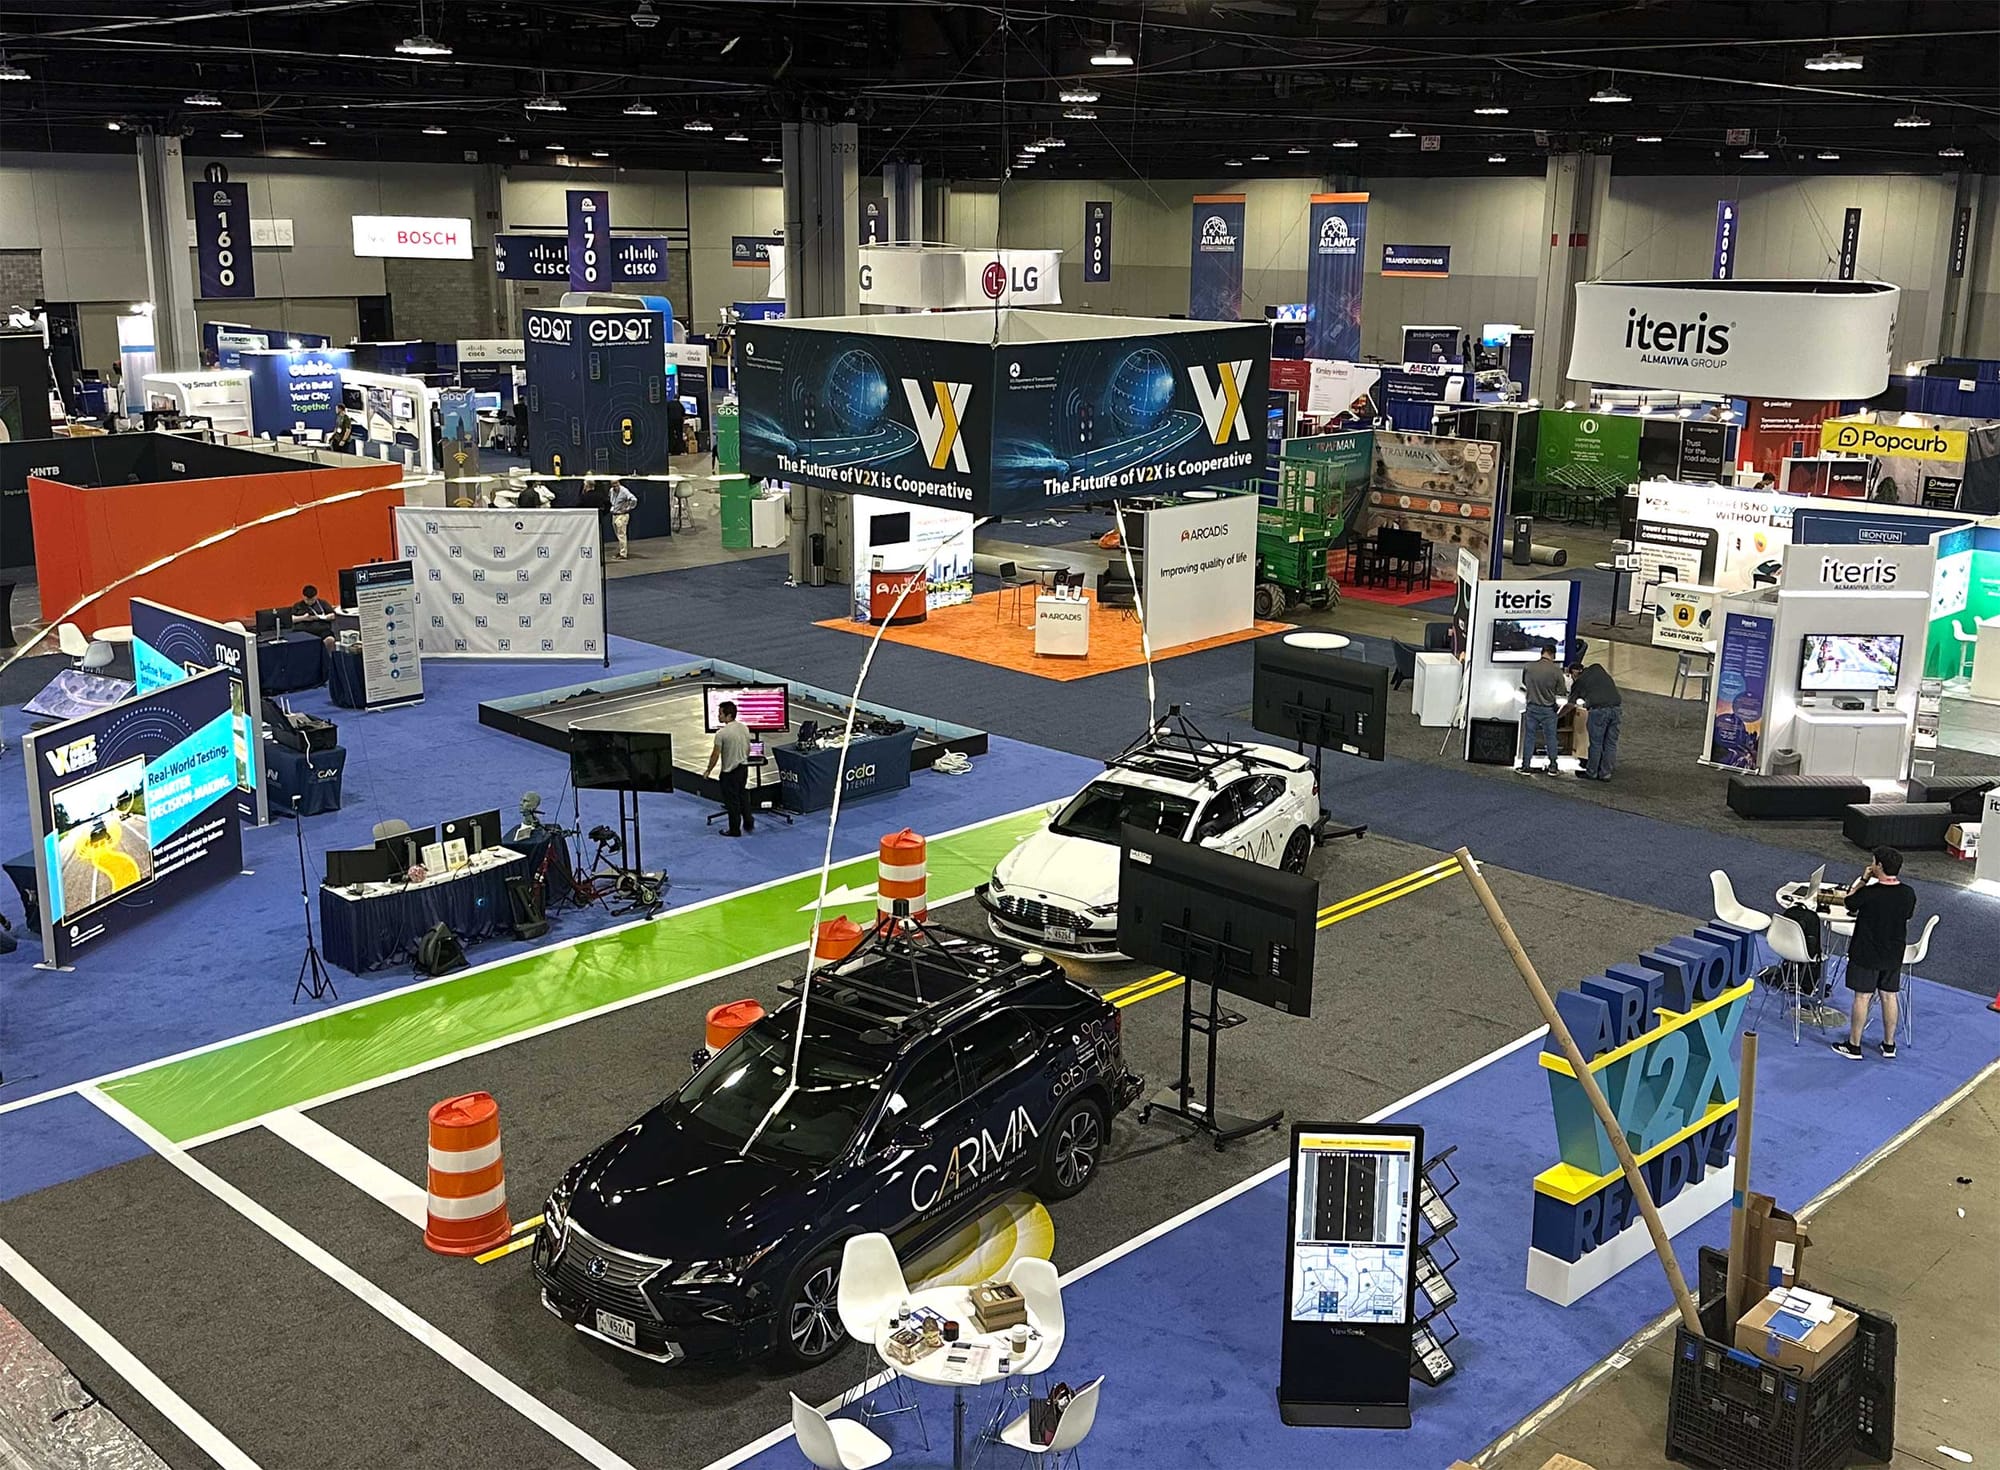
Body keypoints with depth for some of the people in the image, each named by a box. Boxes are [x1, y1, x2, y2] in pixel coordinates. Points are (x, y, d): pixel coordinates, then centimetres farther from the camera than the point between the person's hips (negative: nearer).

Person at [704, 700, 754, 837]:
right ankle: (749, 823, 27)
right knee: (743, 796, 22)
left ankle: (735, 830, 14)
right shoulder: (744, 728, -2)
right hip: (744, 768, 7)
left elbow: (715, 755, -17)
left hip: (730, 771, -6)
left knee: (732, 801, 5)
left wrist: (708, 770, -4)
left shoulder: (721, 733, -22)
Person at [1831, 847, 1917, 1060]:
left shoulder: (1868, 893, -24)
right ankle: (1889, 1045, 27)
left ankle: (1854, 1046, 14)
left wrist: (1863, 880, -1)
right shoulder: (1908, 894, -9)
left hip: (1866, 954, -4)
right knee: (1889, 996, 16)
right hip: (1894, 954, 5)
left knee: (1862, 997, 5)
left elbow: (1849, 903, -5)